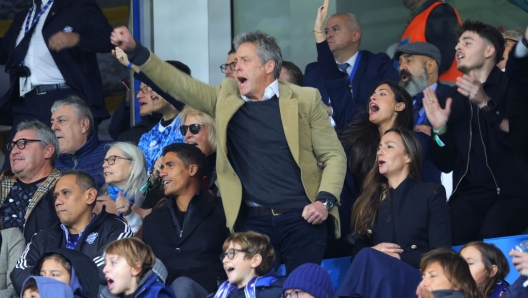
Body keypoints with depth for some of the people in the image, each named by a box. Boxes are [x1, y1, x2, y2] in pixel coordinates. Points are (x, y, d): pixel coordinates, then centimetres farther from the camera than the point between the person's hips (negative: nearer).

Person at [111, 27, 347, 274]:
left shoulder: (304, 100, 1)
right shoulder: (227, 98, 10)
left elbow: (334, 155, 3)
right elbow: (179, 84, 4)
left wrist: (325, 200, -12)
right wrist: (134, 51, -7)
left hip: (300, 218, -3)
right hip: (254, 221, 3)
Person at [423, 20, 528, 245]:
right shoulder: (455, 100, 17)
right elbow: (446, 164, 14)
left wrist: (486, 103, -24)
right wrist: (440, 129, -4)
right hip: (469, 195, 3)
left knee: (491, 237, -34)